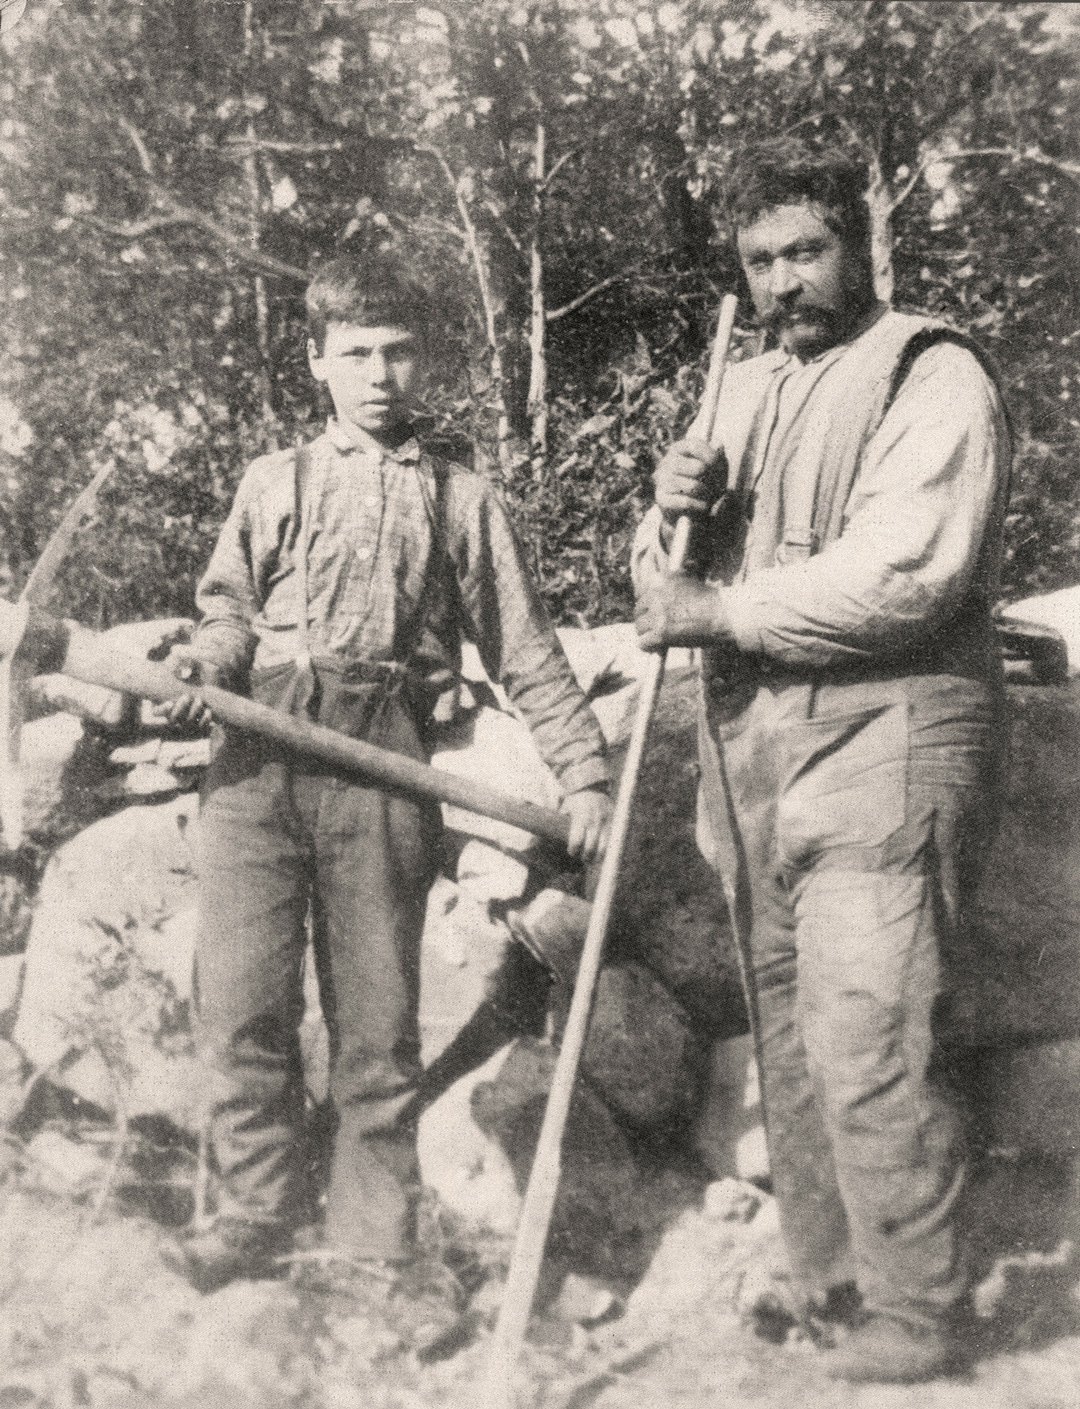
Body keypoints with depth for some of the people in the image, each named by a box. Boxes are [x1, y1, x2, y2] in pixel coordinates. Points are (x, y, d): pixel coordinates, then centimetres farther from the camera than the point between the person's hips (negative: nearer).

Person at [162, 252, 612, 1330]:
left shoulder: (464, 500, 14)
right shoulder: (274, 482, 18)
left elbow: (525, 653, 12)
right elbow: (230, 606, 17)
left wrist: (582, 769, 4)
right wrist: (206, 670, -5)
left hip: (385, 764, -1)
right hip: (257, 755, 2)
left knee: (375, 1012, 2)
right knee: (241, 998, -1)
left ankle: (375, 1235, 16)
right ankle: (253, 1209, 17)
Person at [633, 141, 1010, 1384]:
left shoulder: (932, 378, -5)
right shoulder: (744, 393, 19)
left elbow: (905, 574, -20)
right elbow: (677, 581, 19)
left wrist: (720, 611, -14)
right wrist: (672, 515, -4)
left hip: (882, 753, -7)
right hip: (753, 763, 7)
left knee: (872, 1054, -8)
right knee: (788, 1049, 13)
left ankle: (909, 1335, 8)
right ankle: (823, 1299, 27)